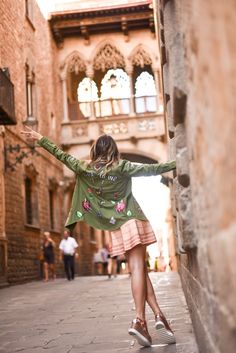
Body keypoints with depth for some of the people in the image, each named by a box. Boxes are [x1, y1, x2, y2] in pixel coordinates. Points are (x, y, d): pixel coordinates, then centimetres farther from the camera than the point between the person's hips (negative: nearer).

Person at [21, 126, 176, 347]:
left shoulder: (85, 168, 5)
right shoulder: (121, 167, -3)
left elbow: (63, 156, 12)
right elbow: (150, 169, -4)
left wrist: (40, 139, 22)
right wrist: (175, 164, 3)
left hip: (116, 227, 3)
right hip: (132, 220, -3)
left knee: (137, 270, 4)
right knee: (138, 268, -8)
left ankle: (158, 315, -5)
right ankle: (139, 320, -16)